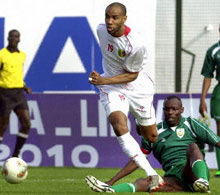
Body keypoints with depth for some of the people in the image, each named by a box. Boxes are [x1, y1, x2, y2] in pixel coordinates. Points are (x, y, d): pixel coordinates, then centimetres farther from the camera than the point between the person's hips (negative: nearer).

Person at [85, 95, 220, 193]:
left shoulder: (191, 124, 11)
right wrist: (112, 181, 13)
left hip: (193, 171, -2)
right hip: (173, 176, 2)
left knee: (192, 146, -29)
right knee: (144, 183, -24)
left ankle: (203, 183, -54)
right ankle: (109, 189, -49)